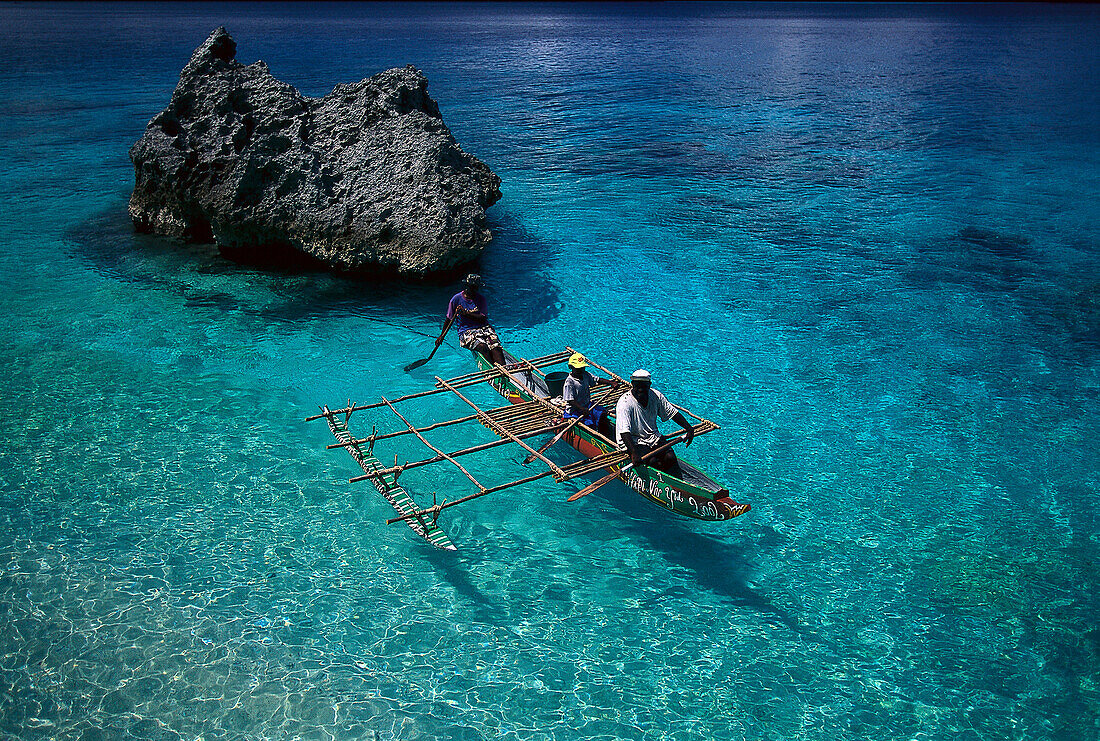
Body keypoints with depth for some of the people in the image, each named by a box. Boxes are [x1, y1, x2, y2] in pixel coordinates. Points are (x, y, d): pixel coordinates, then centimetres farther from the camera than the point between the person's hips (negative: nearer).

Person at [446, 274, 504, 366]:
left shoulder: (481, 299, 8)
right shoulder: (457, 299, 4)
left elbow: (483, 318, -5)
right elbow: (449, 319, 13)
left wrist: (466, 313, -15)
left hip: (484, 328, 2)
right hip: (466, 332, -2)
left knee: (495, 345, -29)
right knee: (482, 347, -32)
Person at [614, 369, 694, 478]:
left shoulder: (656, 396, -3)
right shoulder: (625, 403, -21)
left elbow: (673, 412, 9)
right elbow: (624, 432, -29)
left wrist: (689, 429, 0)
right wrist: (633, 453, -41)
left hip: (653, 437, 5)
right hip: (633, 442, -5)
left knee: (670, 458, -18)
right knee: (654, 462, -27)